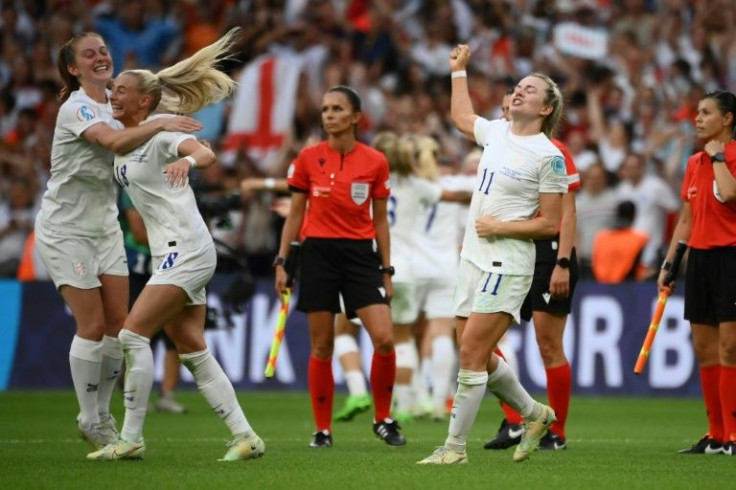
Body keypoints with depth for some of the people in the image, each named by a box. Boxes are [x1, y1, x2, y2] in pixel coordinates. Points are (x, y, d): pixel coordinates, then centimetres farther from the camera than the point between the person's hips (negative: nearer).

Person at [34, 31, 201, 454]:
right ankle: (90, 421, 6)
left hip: (105, 225, 7)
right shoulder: (75, 108, -18)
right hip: (66, 228, -7)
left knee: (119, 324, 3)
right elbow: (114, 141, -35)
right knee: (93, 327, -7)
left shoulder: (114, 101, 5)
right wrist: (160, 125, -42)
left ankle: (103, 415, 16)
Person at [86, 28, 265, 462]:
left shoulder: (159, 133, -10)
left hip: (186, 248, -9)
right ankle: (245, 437, 7)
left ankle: (131, 438, -10)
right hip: (170, 253, 9)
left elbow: (206, 154, -27)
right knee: (193, 352, 5)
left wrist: (188, 160, -49)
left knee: (134, 334, -13)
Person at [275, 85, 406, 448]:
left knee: (384, 339, -11)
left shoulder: (375, 162, 1)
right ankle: (323, 429, 10)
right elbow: (295, 214, 7)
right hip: (318, 254, 0)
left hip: (361, 254, 0)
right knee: (322, 346, 1)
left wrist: (387, 270, 6)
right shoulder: (308, 158, 1)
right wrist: (281, 261, 2)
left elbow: (380, 220, 8)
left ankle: (383, 420, 7)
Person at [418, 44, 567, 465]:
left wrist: (500, 226, -15)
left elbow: (550, 224, -9)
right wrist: (459, 70, 35)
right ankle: (535, 414, 32)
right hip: (473, 258, 8)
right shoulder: (496, 132, 10)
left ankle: (455, 446, -7)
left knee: (472, 353, -11)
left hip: (507, 267, -8)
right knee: (481, 357, 11)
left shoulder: (549, 157, -10)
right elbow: (462, 116, 34)